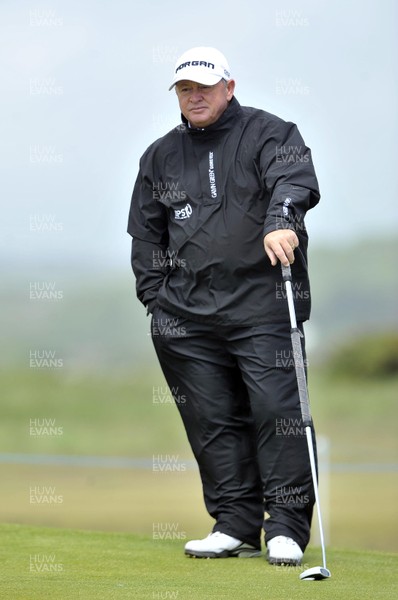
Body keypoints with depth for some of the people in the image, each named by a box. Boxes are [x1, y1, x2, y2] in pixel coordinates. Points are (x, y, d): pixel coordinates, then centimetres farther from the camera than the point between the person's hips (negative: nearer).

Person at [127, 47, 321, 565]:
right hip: (187, 315, 4)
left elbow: (294, 177, -14)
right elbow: (145, 232, 23)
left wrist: (280, 221, -35)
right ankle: (236, 524, 9)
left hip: (262, 306, -4)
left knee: (277, 410, -10)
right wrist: (156, 297, 12)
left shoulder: (267, 133, 5)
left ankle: (286, 528, -7)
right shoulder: (161, 156, 19)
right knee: (213, 420, 3)